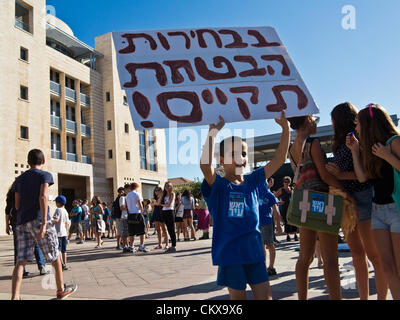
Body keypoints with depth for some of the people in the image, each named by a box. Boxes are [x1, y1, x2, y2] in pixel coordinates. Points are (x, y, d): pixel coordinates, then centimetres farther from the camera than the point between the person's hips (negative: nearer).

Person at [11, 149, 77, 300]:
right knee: (55, 256, 10)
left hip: (22, 222, 5)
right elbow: (43, 197, -16)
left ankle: (15, 297, -10)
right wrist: (44, 222, -21)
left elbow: (17, 205, 14)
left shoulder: (19, 179, 17)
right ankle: (61, 290, 22)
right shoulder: (44, 175, 0)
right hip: (38, 219, -5)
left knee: (21, 260, 1)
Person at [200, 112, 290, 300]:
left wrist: (285, 128, -3)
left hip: (254, 251, 4)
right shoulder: (217, 186, -8)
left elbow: (279, 159, 3)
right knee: (238, 297, 10)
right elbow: (205, 165, -29)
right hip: (229, 253, -4)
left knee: (265, 296, 6)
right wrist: (214, 131, -27)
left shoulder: (252, 182, 6)